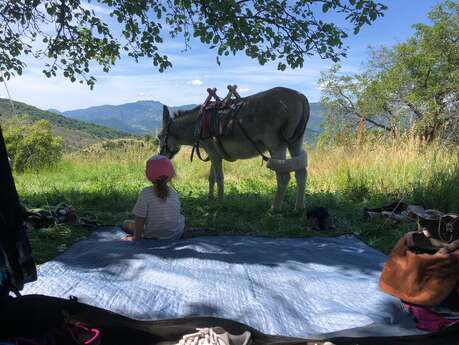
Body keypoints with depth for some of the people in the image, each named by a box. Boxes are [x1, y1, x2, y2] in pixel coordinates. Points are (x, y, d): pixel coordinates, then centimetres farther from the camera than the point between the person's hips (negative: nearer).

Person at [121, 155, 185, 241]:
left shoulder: (145, 193, -21)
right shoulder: (173, 193, -10)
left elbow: (139, 220, -17)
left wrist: (136, 237, -4)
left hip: (153, 237, -2)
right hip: (176, 235, 2)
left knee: (126, 224, 16)